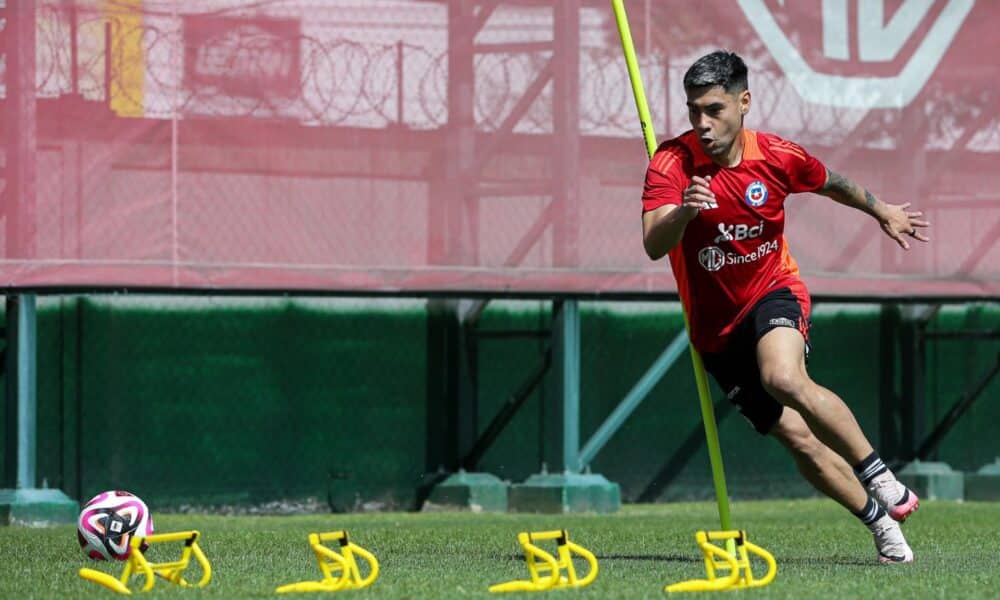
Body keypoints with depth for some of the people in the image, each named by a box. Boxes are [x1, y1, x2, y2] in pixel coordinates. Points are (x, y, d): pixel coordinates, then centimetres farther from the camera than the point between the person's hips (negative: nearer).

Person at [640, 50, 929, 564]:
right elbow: (653, 246, -31)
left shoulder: (777, 157, -10)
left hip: (774, 294, -1)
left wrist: (881, 211, 30)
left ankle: (880, 478, -22)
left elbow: (831, 184, 13)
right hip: (716, 328, 1)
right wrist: (684, 211, -52)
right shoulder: (672, 164, -16)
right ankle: (881, 522, 18)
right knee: (797, 438, -1)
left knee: (784, 378, -34)